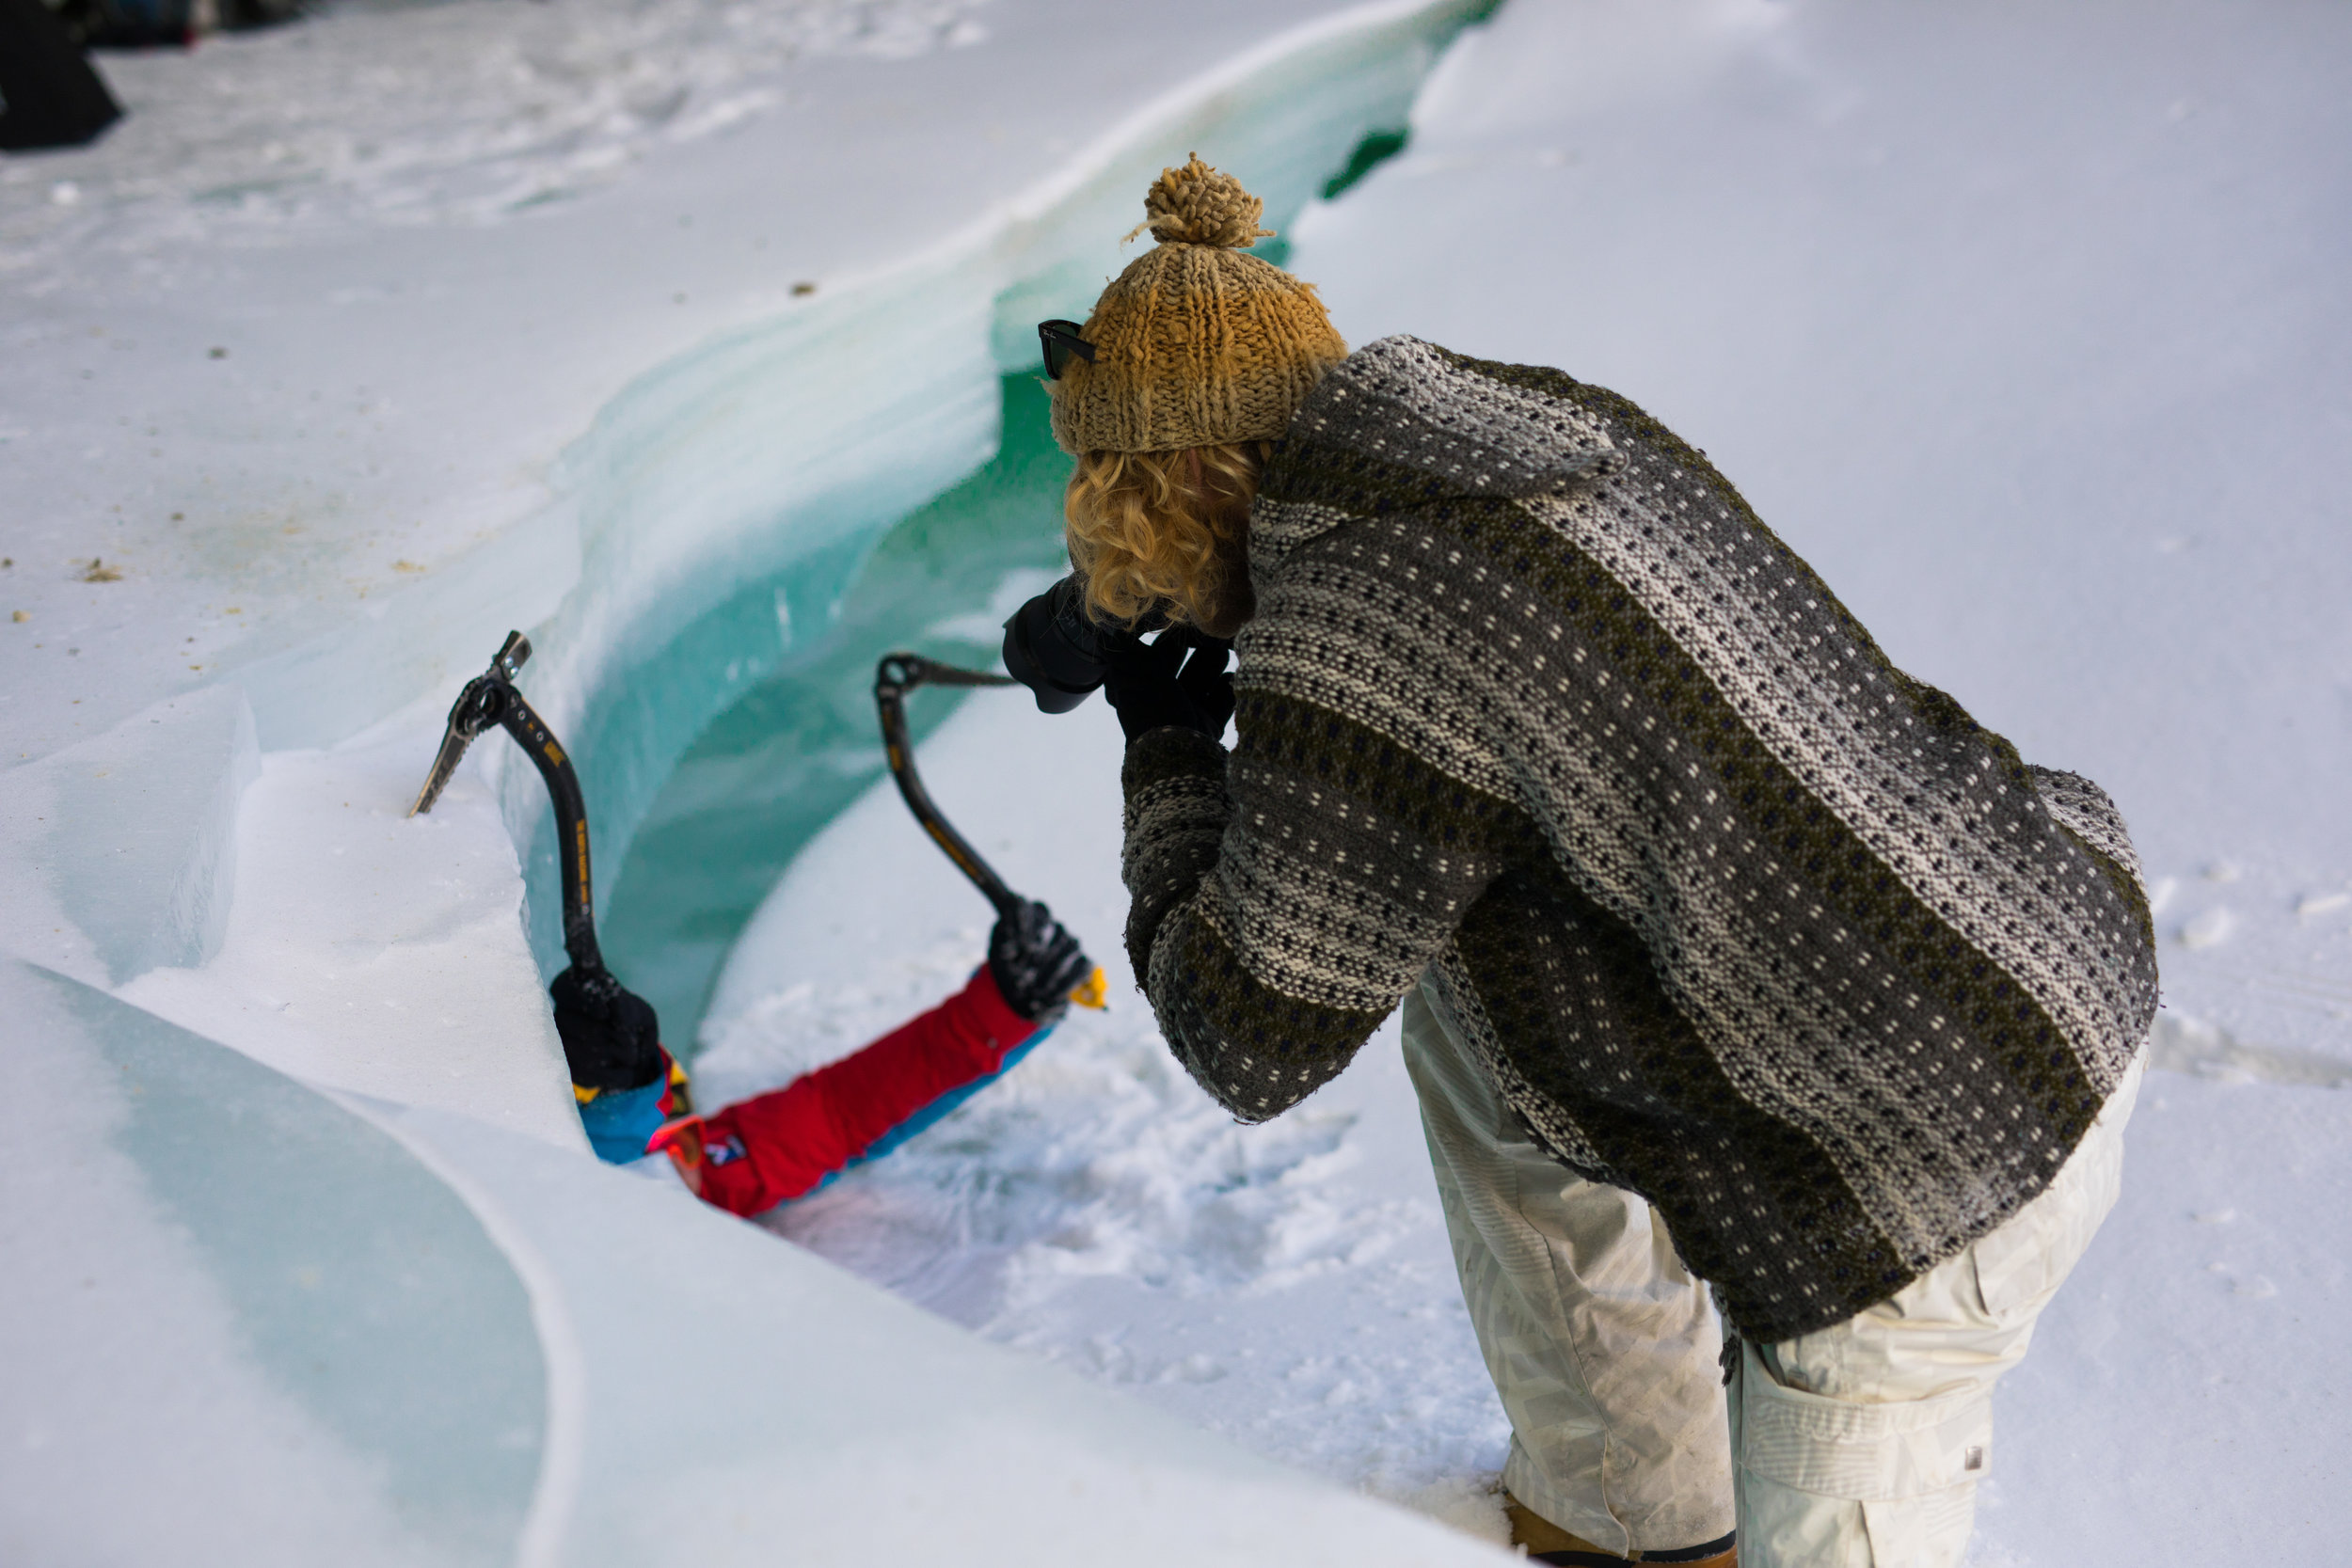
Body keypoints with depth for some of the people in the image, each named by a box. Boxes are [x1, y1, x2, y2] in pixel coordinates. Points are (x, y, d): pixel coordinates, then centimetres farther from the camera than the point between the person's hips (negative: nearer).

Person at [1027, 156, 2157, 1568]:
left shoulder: (1339, 655, -23)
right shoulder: (1519, 412, 3)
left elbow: (1253, 1042, -11)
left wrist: (1170, 762, 4)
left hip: (1948, 1156, -9)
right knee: (1463, 1016, 22)